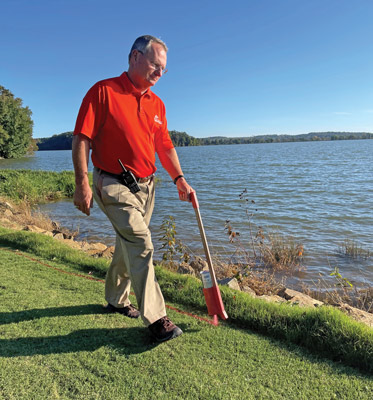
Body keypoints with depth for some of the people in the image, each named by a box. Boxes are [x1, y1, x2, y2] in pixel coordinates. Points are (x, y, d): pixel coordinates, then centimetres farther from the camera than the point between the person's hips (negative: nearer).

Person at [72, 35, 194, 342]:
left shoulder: (157, 104, 11)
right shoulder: (103, 91, -8)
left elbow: (164, 145, 14)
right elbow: (81, 138, -12)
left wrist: (179, 179, 3)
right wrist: (82, 184, -17)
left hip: (145, 186, 7)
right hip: (114, 185, -7)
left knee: (129, 245, 16)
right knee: (141, 244, -13)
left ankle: (116, 298, 36)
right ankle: (155, 317, -1)